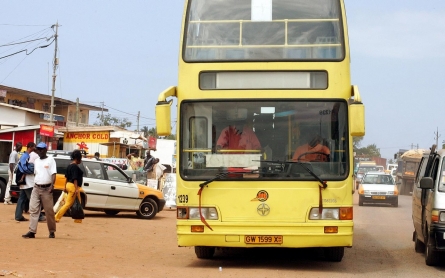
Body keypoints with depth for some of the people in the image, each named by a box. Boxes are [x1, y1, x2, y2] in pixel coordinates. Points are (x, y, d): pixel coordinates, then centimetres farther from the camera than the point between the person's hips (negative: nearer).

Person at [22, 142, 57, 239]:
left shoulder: (50, 160, -4)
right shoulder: (36, 161, 15)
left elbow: (53, 174, -11)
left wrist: (52, 185, -22)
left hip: (46, 189, -6)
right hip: (36, 188, 6)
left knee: (49, 211, 0)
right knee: (33, 209, -3)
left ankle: (52, 232, 10)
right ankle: (32, 231, -5)